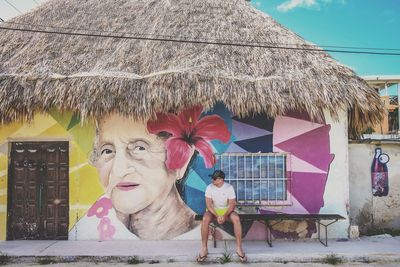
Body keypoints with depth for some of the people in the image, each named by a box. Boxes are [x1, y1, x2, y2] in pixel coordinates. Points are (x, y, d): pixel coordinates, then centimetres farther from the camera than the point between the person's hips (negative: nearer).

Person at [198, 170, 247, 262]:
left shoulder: (229, 187, -13)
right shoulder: (209, 187, -12)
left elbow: (232, 204, -13)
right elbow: (208, 204, -14)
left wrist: (224, 215, -29)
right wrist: (217, 216, -27)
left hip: (226, 210, 0)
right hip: (213, 210, 0)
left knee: (236, 219, -31)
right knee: (205, 219, -33)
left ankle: (239, 247, -20)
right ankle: (204, 248, -22)